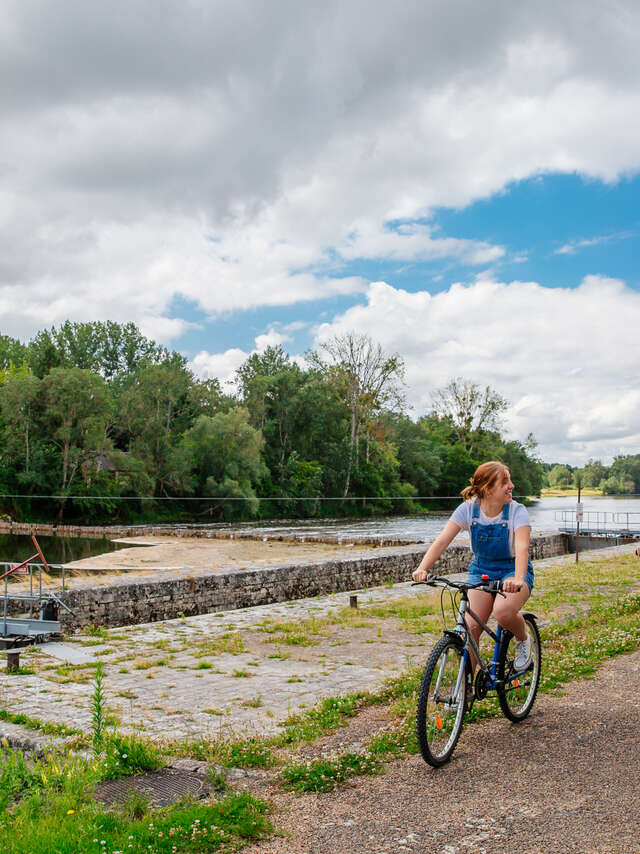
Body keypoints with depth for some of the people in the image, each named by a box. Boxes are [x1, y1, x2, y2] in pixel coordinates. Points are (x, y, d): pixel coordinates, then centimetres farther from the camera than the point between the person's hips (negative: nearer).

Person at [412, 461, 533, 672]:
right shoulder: (468, 509, -12)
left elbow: (522, 548, -33)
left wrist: (518, 579, -53)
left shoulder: (517, 511, -18)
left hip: (512, 569, -2)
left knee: (502, 611, -32)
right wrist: (423, 568, -38)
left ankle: (523, 640, 2)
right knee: (470, 627, -14)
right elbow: (442, 540, -21)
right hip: (481, 570, 3)